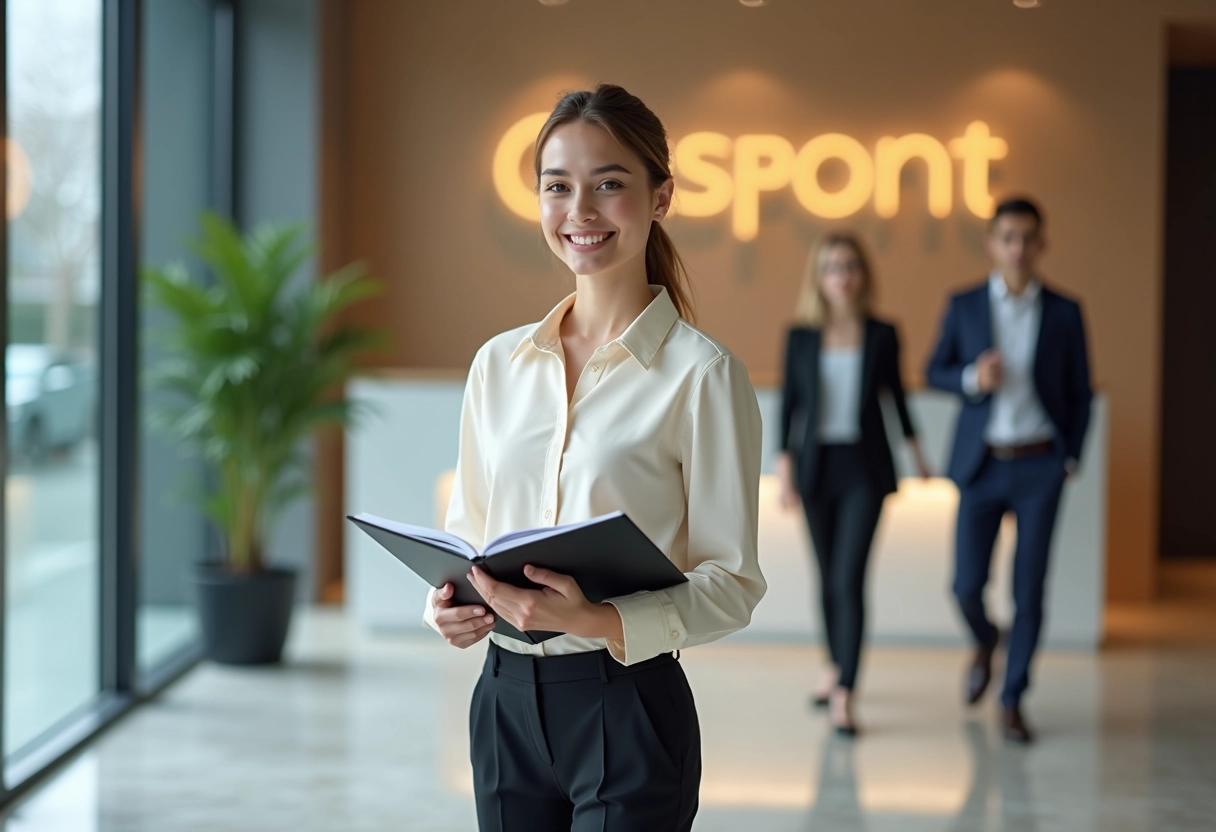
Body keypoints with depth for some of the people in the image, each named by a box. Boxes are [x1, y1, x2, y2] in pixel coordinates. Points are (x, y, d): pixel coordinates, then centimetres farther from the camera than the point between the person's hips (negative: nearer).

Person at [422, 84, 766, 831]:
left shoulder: (702, 373, -9)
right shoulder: (499, 363, 7)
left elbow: (732, 581, -9)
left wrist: (602, 622, -24)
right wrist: (451, 602, -6)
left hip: (628, 711, -4)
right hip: (506, 701, 5)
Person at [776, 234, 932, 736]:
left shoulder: (881, 335, -1)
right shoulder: (801, 336, 0)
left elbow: (895, 392, 13)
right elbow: (789, 402, 2)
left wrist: (914, 448, 21)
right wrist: (785, 468, -3)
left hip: (864, 467, -2)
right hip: (816, 463, 2)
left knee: (849, 578, -12)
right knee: (828, 577, 13)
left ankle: (844, 696, -15)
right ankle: (837, 666, 34)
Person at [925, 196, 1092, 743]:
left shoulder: (1064, 313, 2)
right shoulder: (964, 306, 2)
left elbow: (1079, 392, 8)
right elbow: (935, 371, 9)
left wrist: (1071, 459, 1)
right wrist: (972, 379, -12)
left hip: (1040, 467, 0)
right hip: (982, 465, 0)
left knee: (1029, 588, -1)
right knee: (967, 584, -1)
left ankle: (1012, 701, 12)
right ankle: (985, 642, 33)